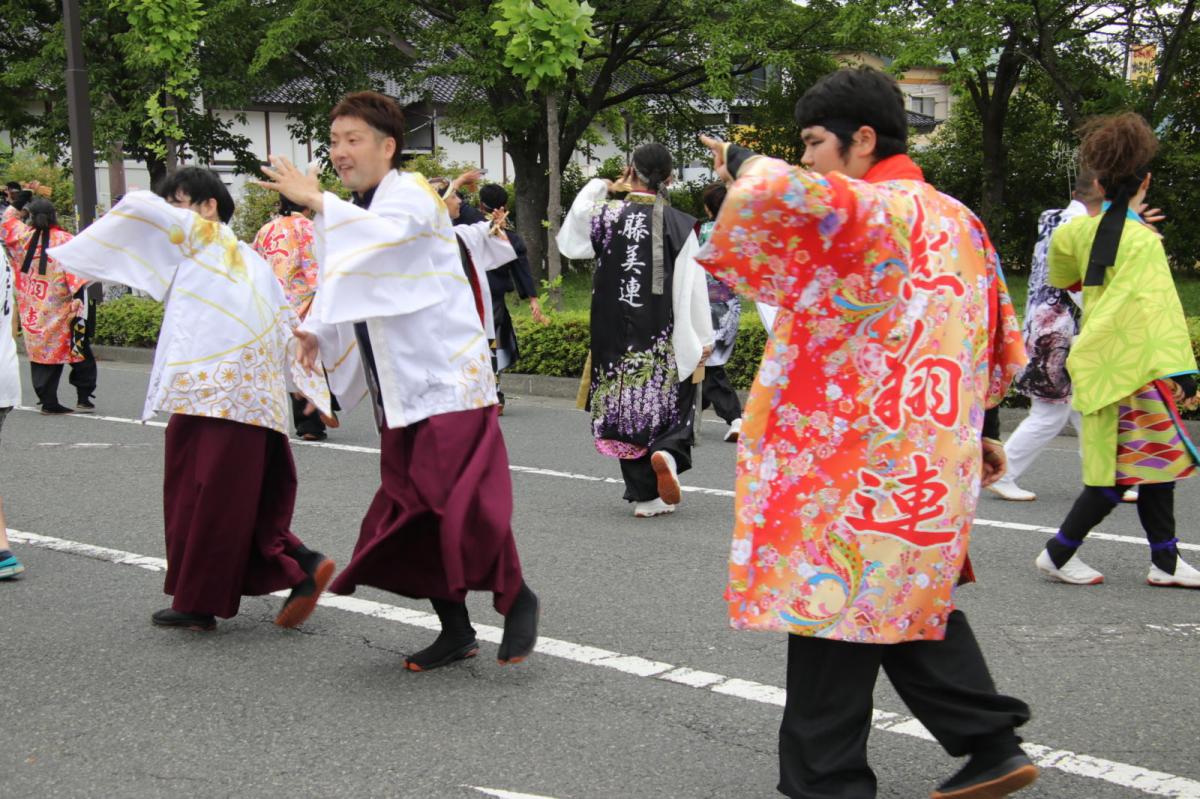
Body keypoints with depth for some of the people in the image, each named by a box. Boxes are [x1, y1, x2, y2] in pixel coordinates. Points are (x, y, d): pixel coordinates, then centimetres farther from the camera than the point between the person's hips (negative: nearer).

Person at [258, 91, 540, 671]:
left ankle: (516, 600, 9)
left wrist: (316, 200, -30)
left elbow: (389, 232, -32)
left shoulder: (412, 195, -9)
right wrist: (316, 331, 4)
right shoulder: (352, 214, 15)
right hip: (398, 390, 8)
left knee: (461, 502, -14)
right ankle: (455, 630, 20)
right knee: (408, 510, 8)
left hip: (446, 378, -8)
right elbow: (343, 290, 20)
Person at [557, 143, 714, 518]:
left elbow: (568, 242, 14)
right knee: (674, 401, 14)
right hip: (664, 339, -1)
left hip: (616, 337, 1)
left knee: (627, 405, 10)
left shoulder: (605, 214, -5)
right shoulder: (679, 224, -7)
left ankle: (644, 496, 10)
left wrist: (595, 188, 15)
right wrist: (704, 338, 3)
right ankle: (667, 452, -18)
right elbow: (693, 285, -5)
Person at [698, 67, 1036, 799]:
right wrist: (982, 431, 27)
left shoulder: (868, 210, -15)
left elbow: (780, 191, -34)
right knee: (913, 600, 22)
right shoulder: (956, 220, 12)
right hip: (935, 458, 9)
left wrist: (742, 161, -12)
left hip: (856, 462, -9)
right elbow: (1000, 342, 18)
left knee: (831, 618, 1)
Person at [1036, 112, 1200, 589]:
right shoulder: (1142, 241, -17)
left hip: (1101, 365, 8)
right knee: (1126, 473, -1)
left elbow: (1060, 247, 26)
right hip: (1134, 369, -8)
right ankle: (1058, 554, 5)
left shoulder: (1082, 231, 4)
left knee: (1156, 463, 14)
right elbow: (1157, 306, -24)